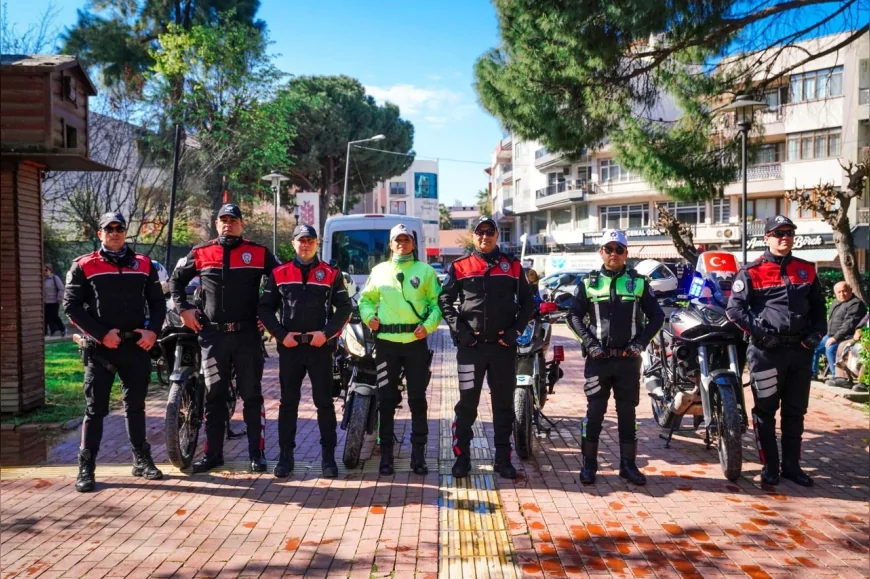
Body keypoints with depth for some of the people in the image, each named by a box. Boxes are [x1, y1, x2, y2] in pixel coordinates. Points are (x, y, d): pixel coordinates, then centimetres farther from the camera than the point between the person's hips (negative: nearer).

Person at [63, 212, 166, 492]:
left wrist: (152, 331, -5)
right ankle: (86, 467, 8)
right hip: (100, 346, -3)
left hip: (136, 345, 3)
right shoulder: (83, 266, 1)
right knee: (95, 409, 0)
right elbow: (71, 306, -4)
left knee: (136, 406, 12)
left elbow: (157, 301, 12)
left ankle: (142, 460, 22)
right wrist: (102, 333, -13)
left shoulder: (143, 265, 10)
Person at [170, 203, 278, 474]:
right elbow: (176, 279, 18)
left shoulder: (259, 253, 2)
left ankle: (257, 452, 11)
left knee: (251, 394, 4)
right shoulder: (200, 253, 6)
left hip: (247, 333, -1)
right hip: (213, 333, 1)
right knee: (214, 395, 8)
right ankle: (212, 452, 17)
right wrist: (183, 309, 6)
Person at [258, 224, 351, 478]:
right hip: (289, 346, 1)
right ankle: (285, 456, 14)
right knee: (288, 402, 6)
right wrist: (281, 334, -5)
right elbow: (264, 308, 7)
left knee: (324, 402, 3)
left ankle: (328, 456, 11)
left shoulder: (331, 274, 5)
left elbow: (345, 308, 4)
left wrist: (326, 333, -9)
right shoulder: (279, 274, 8)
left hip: (321, 346, -1)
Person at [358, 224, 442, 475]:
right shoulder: (379, 271, 11)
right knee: (386, 400, 5)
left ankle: (418, 455, 12)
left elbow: (437, 302, 6)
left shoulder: (425, 271, 7)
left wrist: (429, 324, -9)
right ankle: (386, 454, 15)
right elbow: (365, 298, 18)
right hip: (386, 342, 1)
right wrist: (368, 316, -2)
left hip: (416, 341, -1)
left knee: (418, 399, 3)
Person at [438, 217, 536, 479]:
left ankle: (503, 458, 17)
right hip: (471, 345, -1)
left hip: (504, 345, 1)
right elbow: (445, 300, 3)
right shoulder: (459, 267, 3)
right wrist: (459, 330, -7)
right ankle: (462, 456, 15)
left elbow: (528, 302, 10)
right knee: (467, 402, 5)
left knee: (503, 403, 8)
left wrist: (516, 330, -2)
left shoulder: (512, 266, 7)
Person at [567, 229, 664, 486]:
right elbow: (574, 315, 3)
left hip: (628, 358, 1)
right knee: (594, 411, 1)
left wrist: (641, 342, -4)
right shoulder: (588, 283, 5)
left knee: (627, 412, 8)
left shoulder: (639, 282, 6)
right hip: (598, 357, -1)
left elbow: (657, 315, 8)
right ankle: (589, 463, 10)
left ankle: (628, 464, 17)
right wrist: (589, 342, -8)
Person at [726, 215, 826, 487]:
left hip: (800, 350, 5)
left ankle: (792, 465, 23)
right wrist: (759, 333, -17)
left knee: (795, 412, 12)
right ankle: (769, 467, 12)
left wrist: (816, 333, 3)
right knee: (766, 411, 3)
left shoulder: (807, 270, 11)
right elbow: (734, 308, -8)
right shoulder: (751, 272, -4)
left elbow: (818, 305, 18)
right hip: (767, 350, -5)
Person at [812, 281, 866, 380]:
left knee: (830, 349, -33)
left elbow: (849, 324, -23)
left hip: (845, 338, -10)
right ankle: (812, 373, 12)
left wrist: (835, 337, -26)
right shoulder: (837, 303, 17)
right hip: (831, 336, 10)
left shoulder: (856, 304, -14)